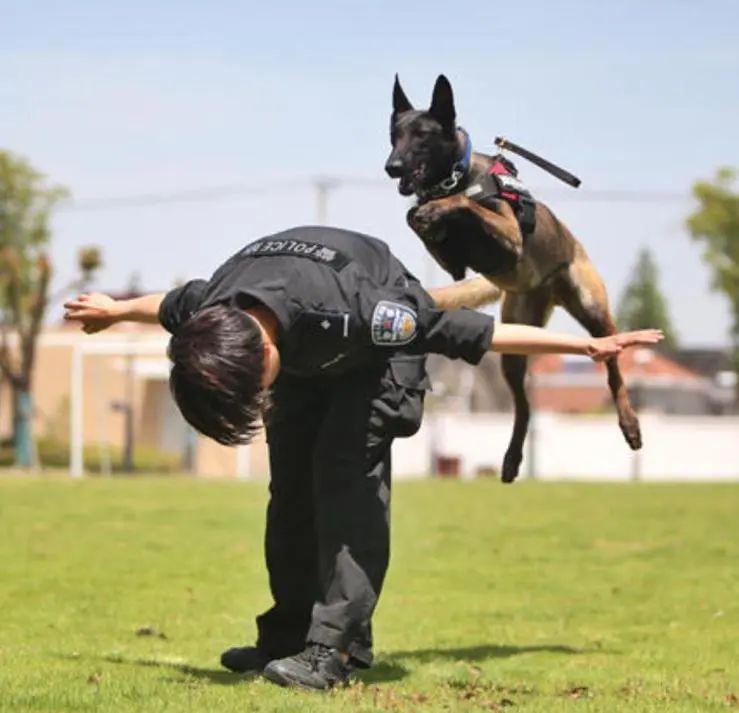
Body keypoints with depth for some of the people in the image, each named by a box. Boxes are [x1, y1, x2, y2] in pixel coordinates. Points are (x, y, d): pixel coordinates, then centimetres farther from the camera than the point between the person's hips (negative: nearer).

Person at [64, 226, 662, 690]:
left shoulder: (349, 313, -45)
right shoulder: (207, 316, -29)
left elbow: (463, 332, -35)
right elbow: (170, 305, -1)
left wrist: (587, 346, -26)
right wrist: (114, 311, 21)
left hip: (380, 349, -6)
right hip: (306, 357, 6)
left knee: (347, 474, -21)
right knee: (292, 483, 1)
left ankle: (338, 647, -25)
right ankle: (289, 634, 10)